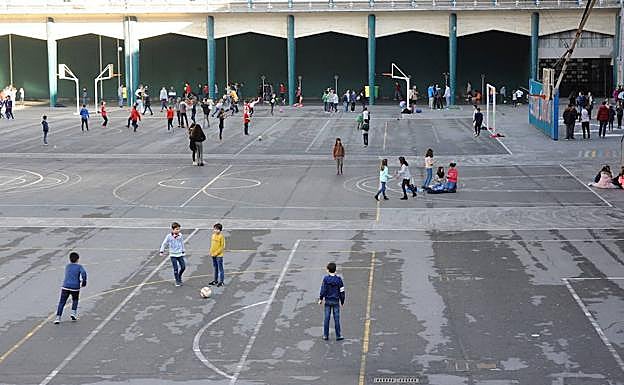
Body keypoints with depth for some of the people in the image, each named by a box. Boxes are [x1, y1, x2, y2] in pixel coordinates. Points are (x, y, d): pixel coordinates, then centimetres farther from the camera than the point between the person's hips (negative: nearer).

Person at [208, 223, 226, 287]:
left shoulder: (221, 236, -13)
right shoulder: (213, 235, 8)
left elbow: (222, 246, -13)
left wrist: (216, 253, -15)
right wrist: (211, 252, 5)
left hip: (219, 255, -7)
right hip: (213, 255, 7)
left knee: (220, 269, 0)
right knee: (215, 268, 17)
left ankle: (221, 281, 5)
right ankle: (215, 280, 26)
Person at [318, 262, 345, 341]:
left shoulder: (325, 279, -7)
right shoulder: (338, 279, -5)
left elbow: (323, 290, -6)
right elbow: (342, 291, -1)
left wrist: (320, 299, 5)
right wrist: (342, 301, 9)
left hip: (328, 301, 0)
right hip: (336, 301, 0)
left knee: (326, 318, 6)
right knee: (336, 318, 4)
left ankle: (325, 335, 10)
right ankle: (338, 336, 8)